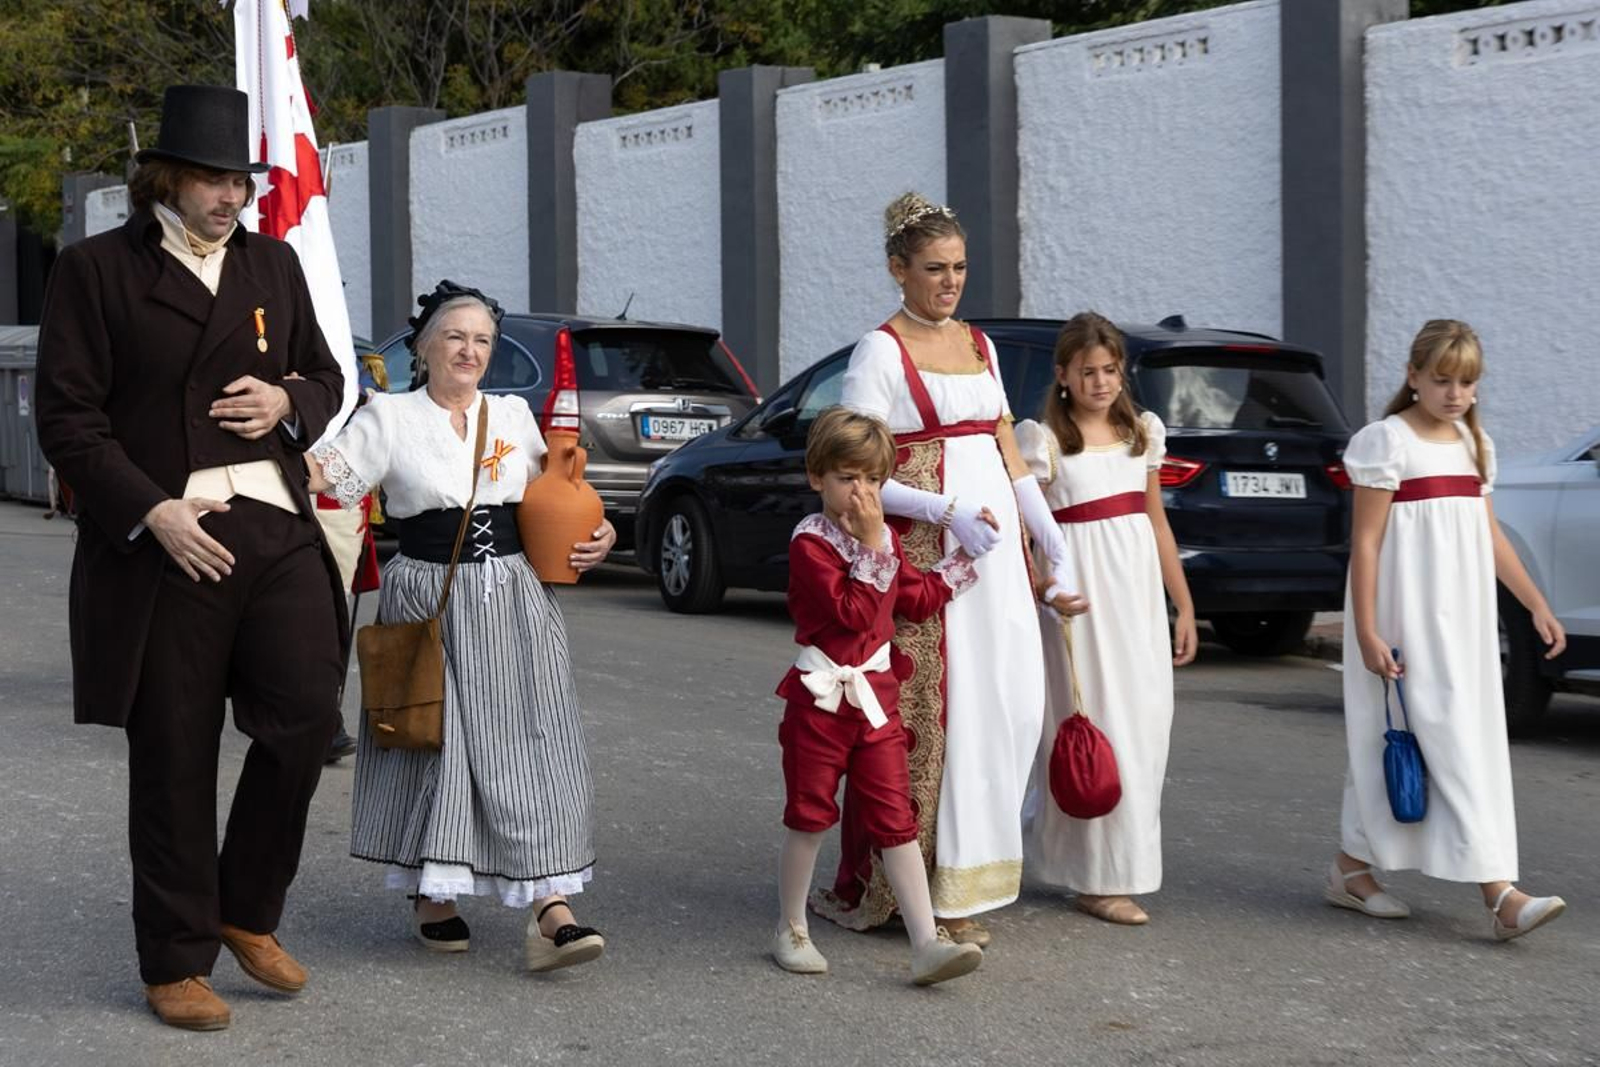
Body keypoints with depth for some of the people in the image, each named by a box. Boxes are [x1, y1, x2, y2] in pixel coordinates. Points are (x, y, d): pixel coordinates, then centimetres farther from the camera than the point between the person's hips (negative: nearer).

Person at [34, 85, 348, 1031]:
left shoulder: (274, 263, 13)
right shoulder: (96, 270, -2)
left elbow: (326, 376, 22)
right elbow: (69, 419, -5)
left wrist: (288, 403, -2)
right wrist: (152, 512, -16)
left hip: (279, 528, 4)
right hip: (163, 539, -4)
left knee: (305, 720, -2)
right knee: (175, 763, 3)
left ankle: (250, 914, 21)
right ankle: (177, 963, 17)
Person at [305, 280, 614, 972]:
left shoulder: (514, 415, 12)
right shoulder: (390, 418, 1)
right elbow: (323, 473, -11)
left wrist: (598, 535, 6)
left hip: (514, 598, 3)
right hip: (428, 600, -3)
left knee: (528, 748, -3)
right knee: (435, 743, 3)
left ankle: (552, 912, -6)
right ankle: (433, 898, 21)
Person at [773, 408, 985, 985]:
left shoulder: (883, 537, 11)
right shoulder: (810, 542, -12)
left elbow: (916, 600, 17)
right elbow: (851, 612, -21)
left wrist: (964, 559, 15)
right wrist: (874, 548, -20)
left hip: (876, 695, 5)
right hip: (821, 698, -5)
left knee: (895, 819, 0)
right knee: (810, 816, 6)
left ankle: (926, 943, -5)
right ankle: (792, 931, 22)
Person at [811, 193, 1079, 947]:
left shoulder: (979, 345, 16)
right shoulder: (881, 351, -4)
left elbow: (1010, 458, 17)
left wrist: (1057, 551, 11)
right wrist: (949, 511, -21)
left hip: (997, 549, 6)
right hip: (924, 551, -6)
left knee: (1010, 703, 4)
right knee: (928, 712, -4)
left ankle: (966, 870, 16)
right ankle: (935, 891, 5)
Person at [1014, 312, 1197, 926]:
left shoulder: (1143, 432, 11)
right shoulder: (1042, 440, -5)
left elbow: (1156, 522, 16)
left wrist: (1184, 607, 14)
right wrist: (1047, 595, -16)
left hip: (1138, 592, 6)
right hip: (1080, 598, -6)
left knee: (1144, 724, 7)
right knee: (1094, 730, -3)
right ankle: (1099, 879, 5)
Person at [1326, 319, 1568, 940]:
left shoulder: (1472, 444, 13)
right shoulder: (1388, 443, -8)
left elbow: (1490, 535, 18)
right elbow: (1365, 542, -11)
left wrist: (1536, 605, 15)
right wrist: (1367, 633, -16)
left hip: (1462, 618, 8)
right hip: (1406, 619, -8)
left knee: (1473, 742, 6)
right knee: (1451, 742, -10)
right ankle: (1499, 893, -11)